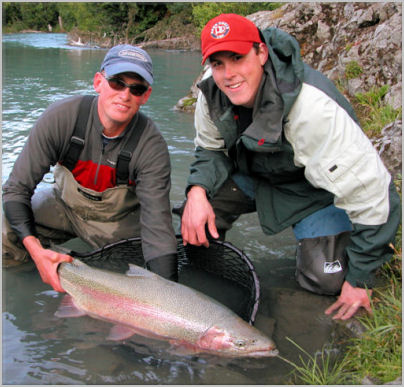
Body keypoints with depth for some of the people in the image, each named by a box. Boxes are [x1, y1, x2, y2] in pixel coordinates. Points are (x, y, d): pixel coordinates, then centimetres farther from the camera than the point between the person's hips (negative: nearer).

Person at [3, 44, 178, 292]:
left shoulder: (152, 146, -27)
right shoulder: (61, 117, -25)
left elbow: (157, 226, -30)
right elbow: (17, 188, -18)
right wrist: (35, 249, -34)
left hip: (119, 220, 0)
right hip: (63, 206, 0)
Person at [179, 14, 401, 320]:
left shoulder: (313, 108, -39)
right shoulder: (212, 90, -20)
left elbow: (369, 191, -34)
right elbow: (211, 149, -2)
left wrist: (360, 279, -26)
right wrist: (197, 190, -27)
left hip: (318, 188, -4)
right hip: (254, 174, 4)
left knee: (325, 281, -17)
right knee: (196, 220, -19)